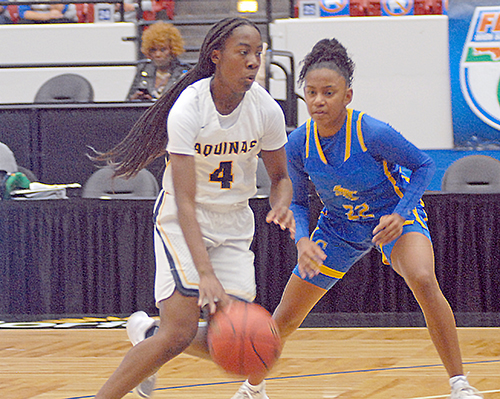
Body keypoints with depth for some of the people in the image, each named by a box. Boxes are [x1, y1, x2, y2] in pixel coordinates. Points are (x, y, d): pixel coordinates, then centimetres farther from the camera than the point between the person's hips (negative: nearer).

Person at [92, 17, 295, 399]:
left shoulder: (266, 110, -11)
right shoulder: (188, 110, -24)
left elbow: (279, 177, 5)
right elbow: (185, 201, -28)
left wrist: (281, 206, -21)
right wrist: (206, 274, -39)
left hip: (234, 225, 5)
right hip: (182, 223, -5)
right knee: (181, 331, -19)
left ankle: (149, 333, 22)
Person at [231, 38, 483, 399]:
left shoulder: (372, 133, -29)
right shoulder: (298, 144, -17)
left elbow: (424, 165, -15)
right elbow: (298, 202, -1)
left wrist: (401, 215, -28)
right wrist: (302, 241, -21)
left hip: (395, 217, -4)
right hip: (340, 227, 4)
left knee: (423, 281, -35)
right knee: (286, 319, 6)